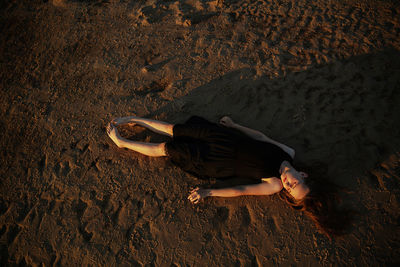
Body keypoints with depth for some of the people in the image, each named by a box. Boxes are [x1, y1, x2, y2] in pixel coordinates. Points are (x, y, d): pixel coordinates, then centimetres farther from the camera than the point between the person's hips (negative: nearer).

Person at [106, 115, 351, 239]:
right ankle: (134, 120, 30)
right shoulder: (289, 154, -4)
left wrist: (209, 192, -20)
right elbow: (260, 135, 5)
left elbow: (241, 191, -17)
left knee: (163, 149, 1)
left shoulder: (275, 186, -16)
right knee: (174, 129, 6)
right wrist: (233, 124, 12)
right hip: (224, 136, 4)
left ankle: (121, 141, 24)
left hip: (214, 163, -4)